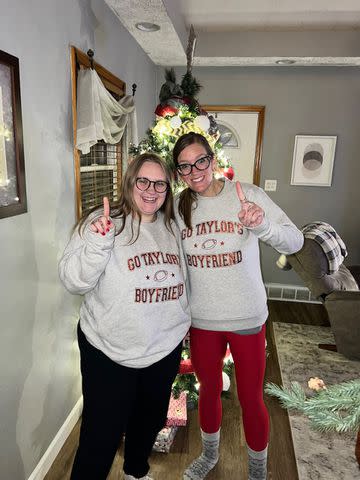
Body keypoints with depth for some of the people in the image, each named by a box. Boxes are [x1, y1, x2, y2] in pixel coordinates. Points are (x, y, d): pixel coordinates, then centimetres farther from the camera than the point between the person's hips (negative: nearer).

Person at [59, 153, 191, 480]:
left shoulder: (172, 227, 4)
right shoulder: (103, 222, -14)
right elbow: (74, 281, -19)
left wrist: (184, 319, 19)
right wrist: (97, 242, -34)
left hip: (166, 349, 6)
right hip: (109, 354, -5)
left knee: (150, 421, 27)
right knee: (101, 436, 9)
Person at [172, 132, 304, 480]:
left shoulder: (248, 194, -13)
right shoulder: (177, 206, -3)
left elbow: (294, 242, -19)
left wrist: (262, 225, -41)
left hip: (247, 318, -2)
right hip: (201, 319, 3)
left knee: (250, 398, 13)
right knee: (209, 389, 22)